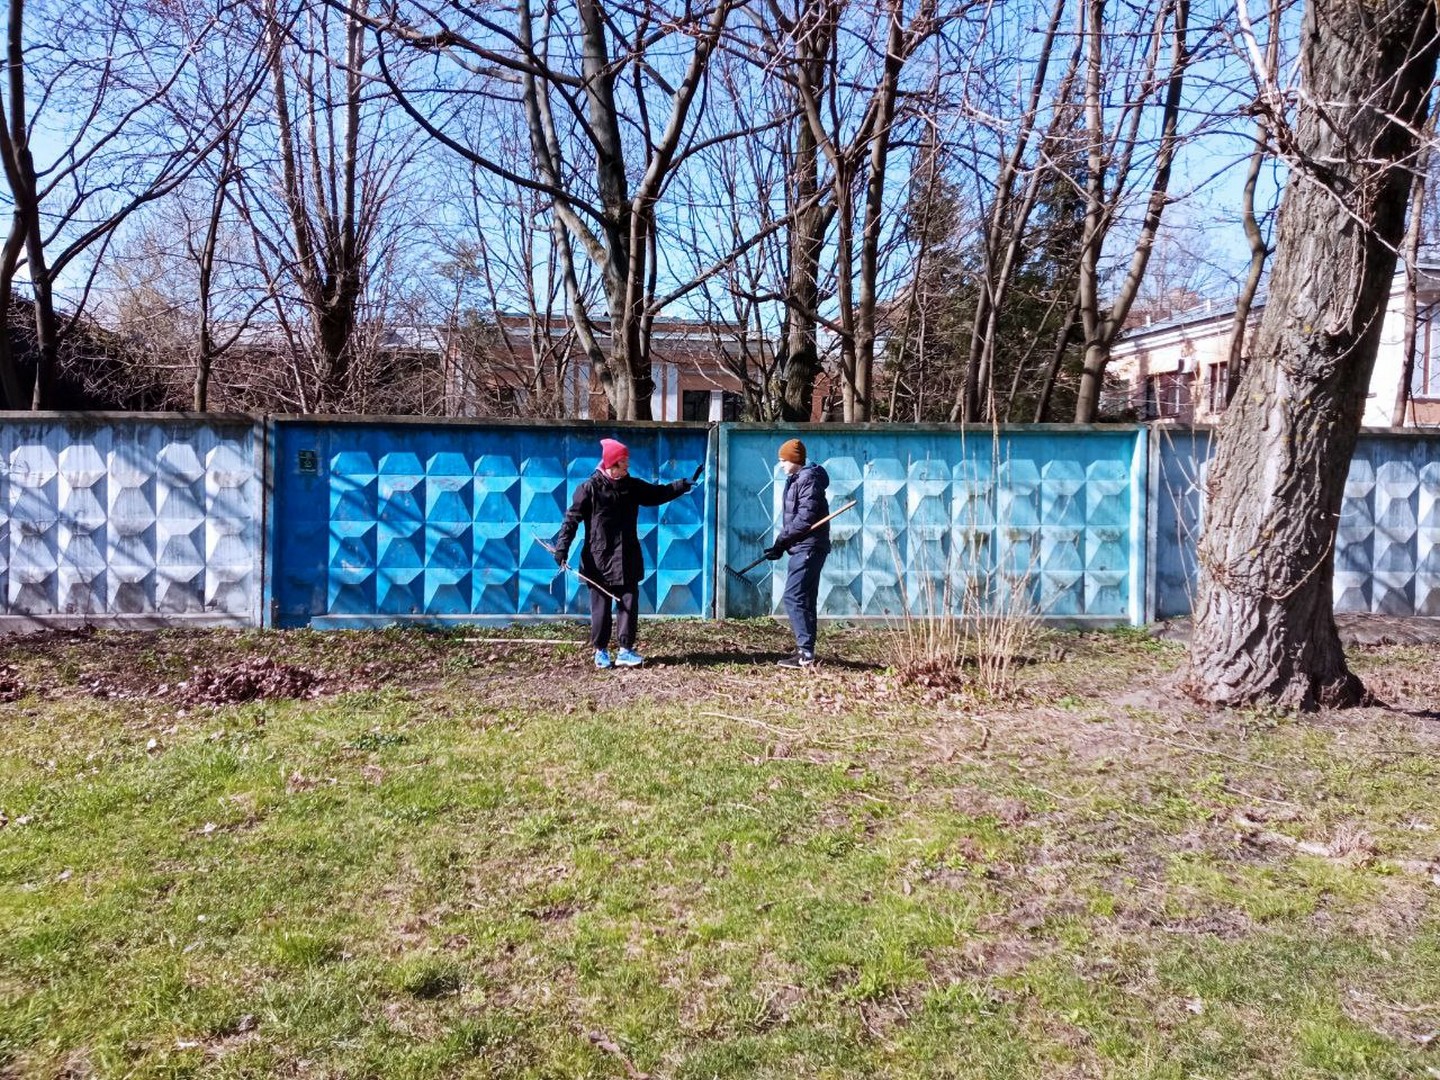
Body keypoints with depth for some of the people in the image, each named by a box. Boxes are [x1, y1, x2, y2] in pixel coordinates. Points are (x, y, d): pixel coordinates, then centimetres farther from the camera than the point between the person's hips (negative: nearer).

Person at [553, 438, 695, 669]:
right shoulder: (590, 488, -8)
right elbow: (572, 518, -8)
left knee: (629, 603, 2)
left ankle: (625, 650, 10)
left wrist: (683, 485, 1)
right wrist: (562, 547, -17)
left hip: (627, 560, 4)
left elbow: (658, 493, 15)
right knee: (601, 606, 4)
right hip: (599, 559, -4)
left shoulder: (632, 485, 6)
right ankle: (600, 651, 16)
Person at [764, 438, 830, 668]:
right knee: (804, 599, 11)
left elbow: (805, 519, -20)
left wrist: (781, 541, -15)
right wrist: (780, 544, 5)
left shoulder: (808, 479, -12)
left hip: (808, 547, -10)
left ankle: (806, 653, -13)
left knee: (793, 597, -13)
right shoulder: (796, 480, 18)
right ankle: (805, 650, 16)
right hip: (802, 548, 10)